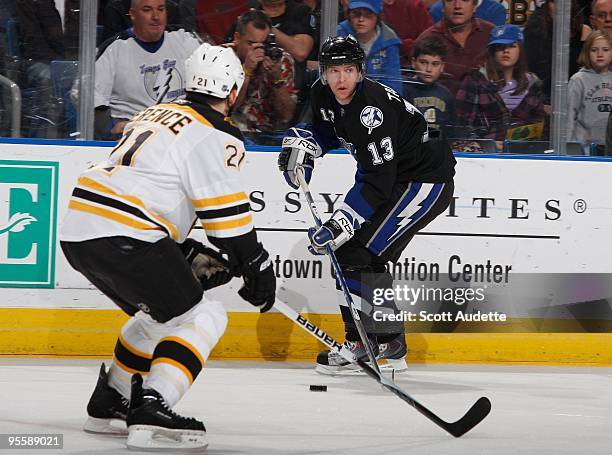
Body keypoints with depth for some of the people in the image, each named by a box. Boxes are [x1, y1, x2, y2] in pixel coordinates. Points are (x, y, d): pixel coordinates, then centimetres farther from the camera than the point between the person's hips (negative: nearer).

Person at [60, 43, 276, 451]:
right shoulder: (216, 137, -4)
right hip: (123, 238, -9)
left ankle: (108, 404, 33)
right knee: (203, 319, -3)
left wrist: (190, 253, 25)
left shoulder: (156, 114, 24)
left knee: (159, 316, 28)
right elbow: (227, 217, -8)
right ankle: (151, 415, -17)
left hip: (79, 232, 9)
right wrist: (259, 270, 4)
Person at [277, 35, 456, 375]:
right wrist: (302, 143, -2)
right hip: (396, 178, 10)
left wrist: (340, 225, -36)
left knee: (358, 253, -17)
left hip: (426, 182, -10)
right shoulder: (323, 96, -4)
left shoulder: (372, 108, -30)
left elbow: (377, 183, -32)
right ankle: (389, 348, 18)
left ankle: (365, 346, -10)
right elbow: (327, 130, 20)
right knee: (347, 250, 10)